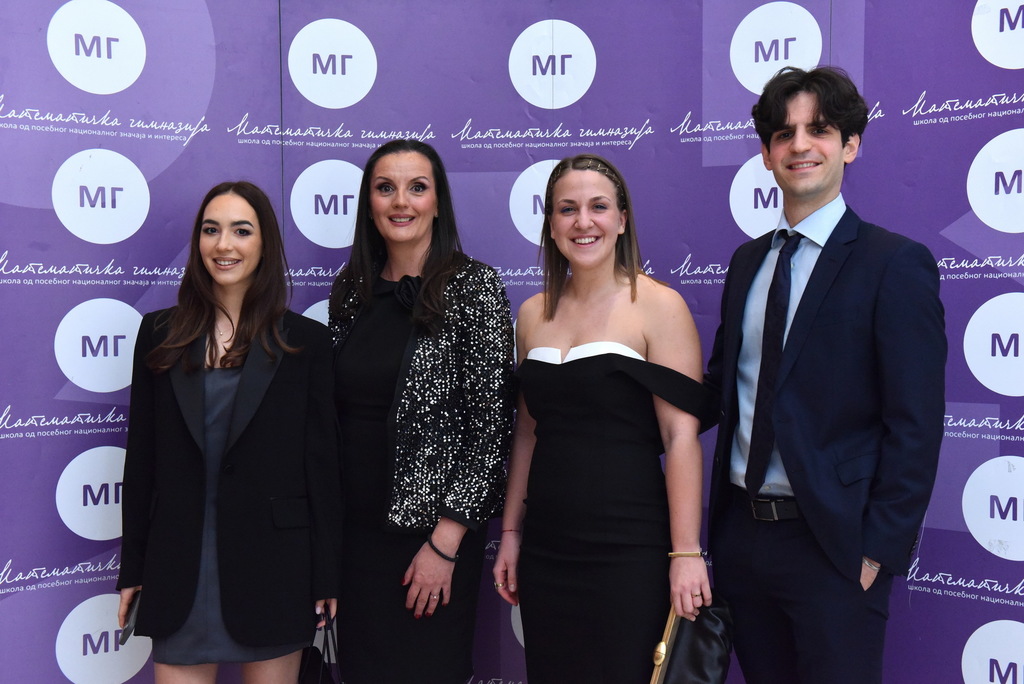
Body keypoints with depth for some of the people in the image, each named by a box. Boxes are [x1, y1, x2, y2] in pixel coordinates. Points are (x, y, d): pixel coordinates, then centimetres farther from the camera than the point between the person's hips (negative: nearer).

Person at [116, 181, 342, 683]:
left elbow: (322, 461, -1)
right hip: (179, 562, 2)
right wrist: (133, 570, 6)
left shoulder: (305, 341, -1)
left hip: (273, 561, -1)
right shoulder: (160, 334, 5)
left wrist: (325, 576, -3)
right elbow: (141, 454, 7)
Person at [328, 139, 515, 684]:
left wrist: (445, 541, -14)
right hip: (354, 527, 5)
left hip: (433, 531, -4)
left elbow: (492, 420, -12)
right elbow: (334, 412, 12)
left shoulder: (474, 286, -9)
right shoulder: (351, 288, 6)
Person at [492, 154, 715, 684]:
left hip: (629, 550, -4)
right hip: (546, 549, 5)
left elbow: (681, 436, -12)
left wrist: (686, 554, -15)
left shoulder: (658, 306, -7)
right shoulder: (534, 313, 9)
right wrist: (511, 533, 12)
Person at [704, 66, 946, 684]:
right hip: (741, 533, 6)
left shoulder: (896, 264, -9)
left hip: (833, 546, -5)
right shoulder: (748, 261, 10)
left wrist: (879, 549, -14)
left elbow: (915, 428, -12)